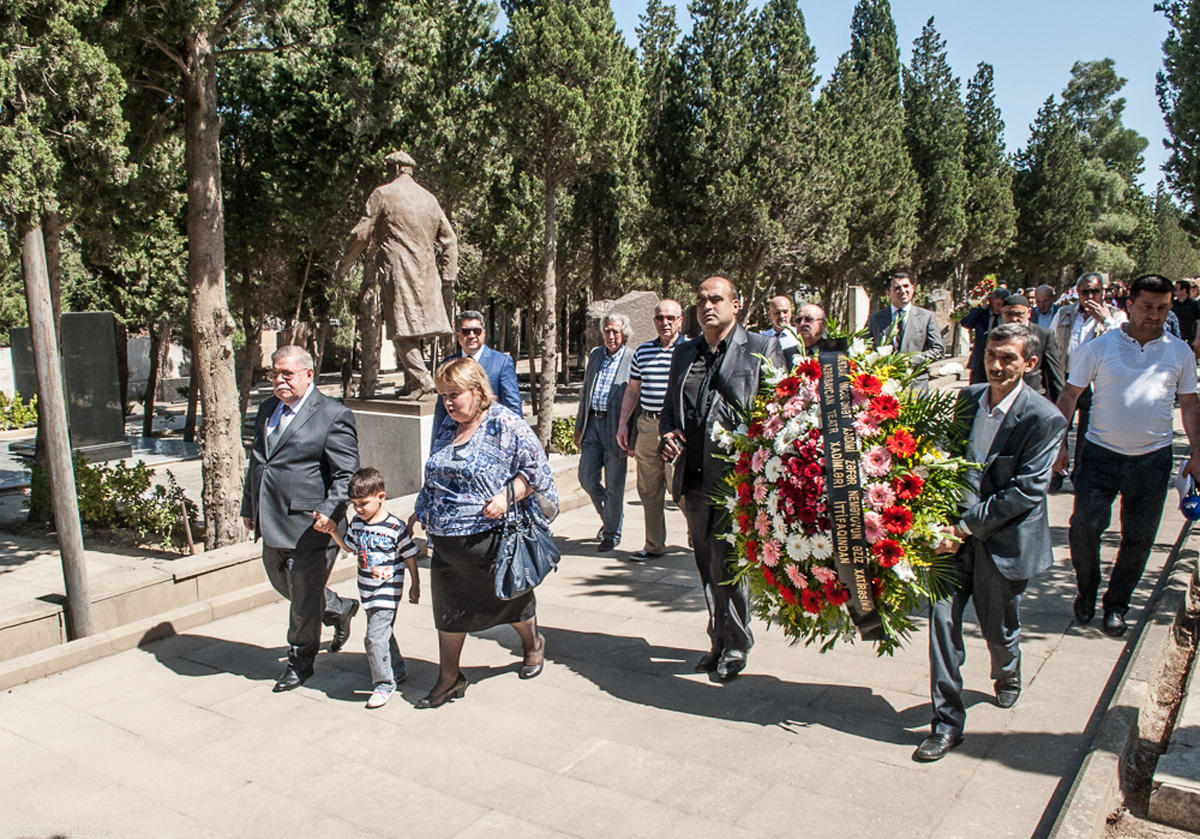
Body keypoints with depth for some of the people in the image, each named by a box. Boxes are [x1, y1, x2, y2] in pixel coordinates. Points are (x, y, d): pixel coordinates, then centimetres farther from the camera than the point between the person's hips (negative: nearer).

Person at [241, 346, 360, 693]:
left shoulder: (333, 416, -12)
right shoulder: (267, 409, 12)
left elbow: (346, 474, -14)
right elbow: (256, 461, 21)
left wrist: (329, 510, -27)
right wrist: (249, 506, 21)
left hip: (309, 525, -8)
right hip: (272, 523, 8)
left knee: (304, 598, 6)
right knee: (282, 583, 22)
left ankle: (299, 662, 26)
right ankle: (340, 610, 44)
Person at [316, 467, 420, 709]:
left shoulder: (394, 527, -16)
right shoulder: (356, 523, 2)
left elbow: (410, 557, -6)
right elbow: (349, 547, 20)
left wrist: (415, 586, 1)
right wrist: (333, 531, 5)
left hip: (388, 591, -7)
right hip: (367, 590, 7)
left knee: (375, 637, -11)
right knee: (383, 633, 19)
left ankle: (384, 684, 4)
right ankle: (398, 671, 39)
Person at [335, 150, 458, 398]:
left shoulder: (383, 194, -1)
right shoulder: (429, 198, 15)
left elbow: (361, 234, -3)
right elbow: (449, 238, 15)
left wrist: (342, 267, 6)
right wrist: (449, 275, 17)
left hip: (396, 270, -6)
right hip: (425, 273, 6)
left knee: (402, 329, -5)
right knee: (413, 327, 10)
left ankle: (421, 379, -14)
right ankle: (412, 382, 12)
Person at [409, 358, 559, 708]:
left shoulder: (506, 425, -11)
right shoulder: (448, 430, 10)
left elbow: (535, 470, -13)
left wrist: (508, 495, -25)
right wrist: (421, 511, 21)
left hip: (492, 538, -6)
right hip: (446, 541, 6)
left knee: (509, 598, 14)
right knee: (448, 607, 9)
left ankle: (532, 644, 44)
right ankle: (449, 679, 24)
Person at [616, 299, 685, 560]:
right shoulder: (642, 351, 13)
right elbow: (632, 390, 20)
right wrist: (623, 423, 15)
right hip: (647, 425, 5)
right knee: (648, 489, 9)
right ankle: (654, 545, 19)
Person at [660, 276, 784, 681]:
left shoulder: (762, 349, 0)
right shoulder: (684, 353, 16)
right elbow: (669, 406, 24)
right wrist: (668, 433, 3)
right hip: (693, 478, 6)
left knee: (726, 564, -5)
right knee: (708, 566, 13)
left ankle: (735, 645, 16)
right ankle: (719, 641, 29)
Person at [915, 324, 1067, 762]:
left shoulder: (1044, 418, -14)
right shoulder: (968, 398, 3)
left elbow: (1026, 491, -17)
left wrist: (968, 527, -19)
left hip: (1004, 540, -3)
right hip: (957, 529, 4)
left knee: (998, 630, 13)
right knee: (942, 618, -5)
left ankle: (1007, 675, 49)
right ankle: (947, 721, 7)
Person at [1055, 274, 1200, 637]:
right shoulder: (1099, 347, -2)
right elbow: (1069, 395, 0)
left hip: (1153, 458, 2)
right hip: (1101, 453, -2)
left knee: (1138, 538, 8)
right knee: (1084, 525, -6)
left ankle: (1116, 606, 25)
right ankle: (1086, 592, 20)